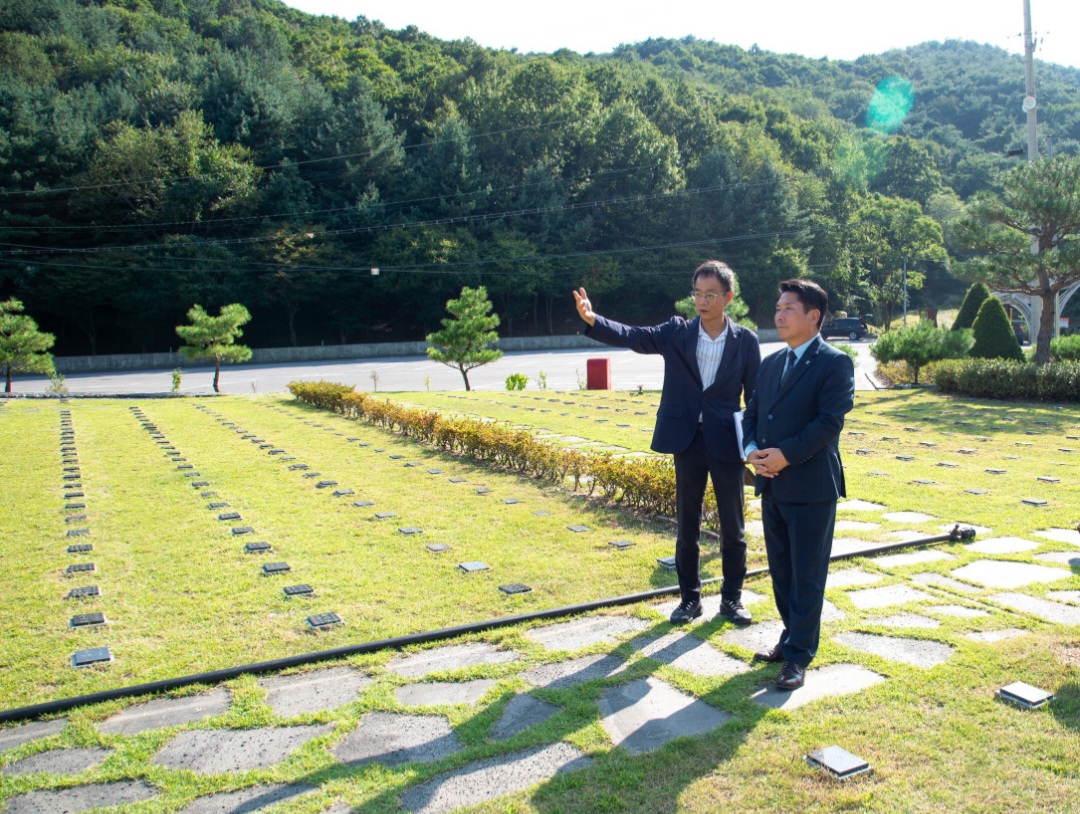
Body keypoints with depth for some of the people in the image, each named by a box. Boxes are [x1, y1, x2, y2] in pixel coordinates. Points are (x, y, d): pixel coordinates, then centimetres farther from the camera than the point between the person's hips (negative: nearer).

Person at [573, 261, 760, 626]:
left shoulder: (746, 340, -2)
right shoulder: (676, 332, -1)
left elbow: (755, 396, 2)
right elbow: (632, 336, -14)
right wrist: (592, 319, -31)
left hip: (726, 444, -1)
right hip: (687, 442, 1)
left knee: (733, 527, 9)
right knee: (687, 527, 11)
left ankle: (731, 598, 25)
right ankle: (690, 597, 25)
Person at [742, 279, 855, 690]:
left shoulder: (834, 363, -8)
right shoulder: (771, 363, 13)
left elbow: (830, 421, -17)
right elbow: (752, 413, 15)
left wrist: (786, 455, -21)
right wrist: (752, 450, -4)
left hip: (810, 487, -7)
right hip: (771, 485, 7)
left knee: (807, 575, 2)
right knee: (780, 570, 16)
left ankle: (798, 655, 12)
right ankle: (793, 636, 32)